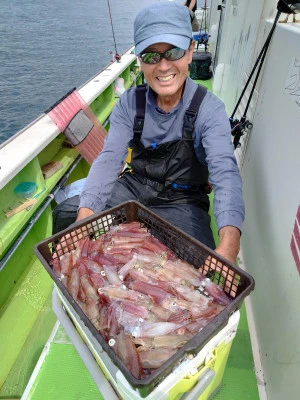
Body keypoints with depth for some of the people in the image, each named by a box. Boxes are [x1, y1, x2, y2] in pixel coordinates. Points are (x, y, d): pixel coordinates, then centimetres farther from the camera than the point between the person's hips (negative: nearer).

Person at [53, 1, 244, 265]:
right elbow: (109, 159, -16)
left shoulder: (209, 108, -16)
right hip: (133, 189, 3)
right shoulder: (130, 102, -6)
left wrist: (229, 242, -46)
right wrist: (84, 215, -32)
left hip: (182, 202, -2)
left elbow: (225, 171, -29)